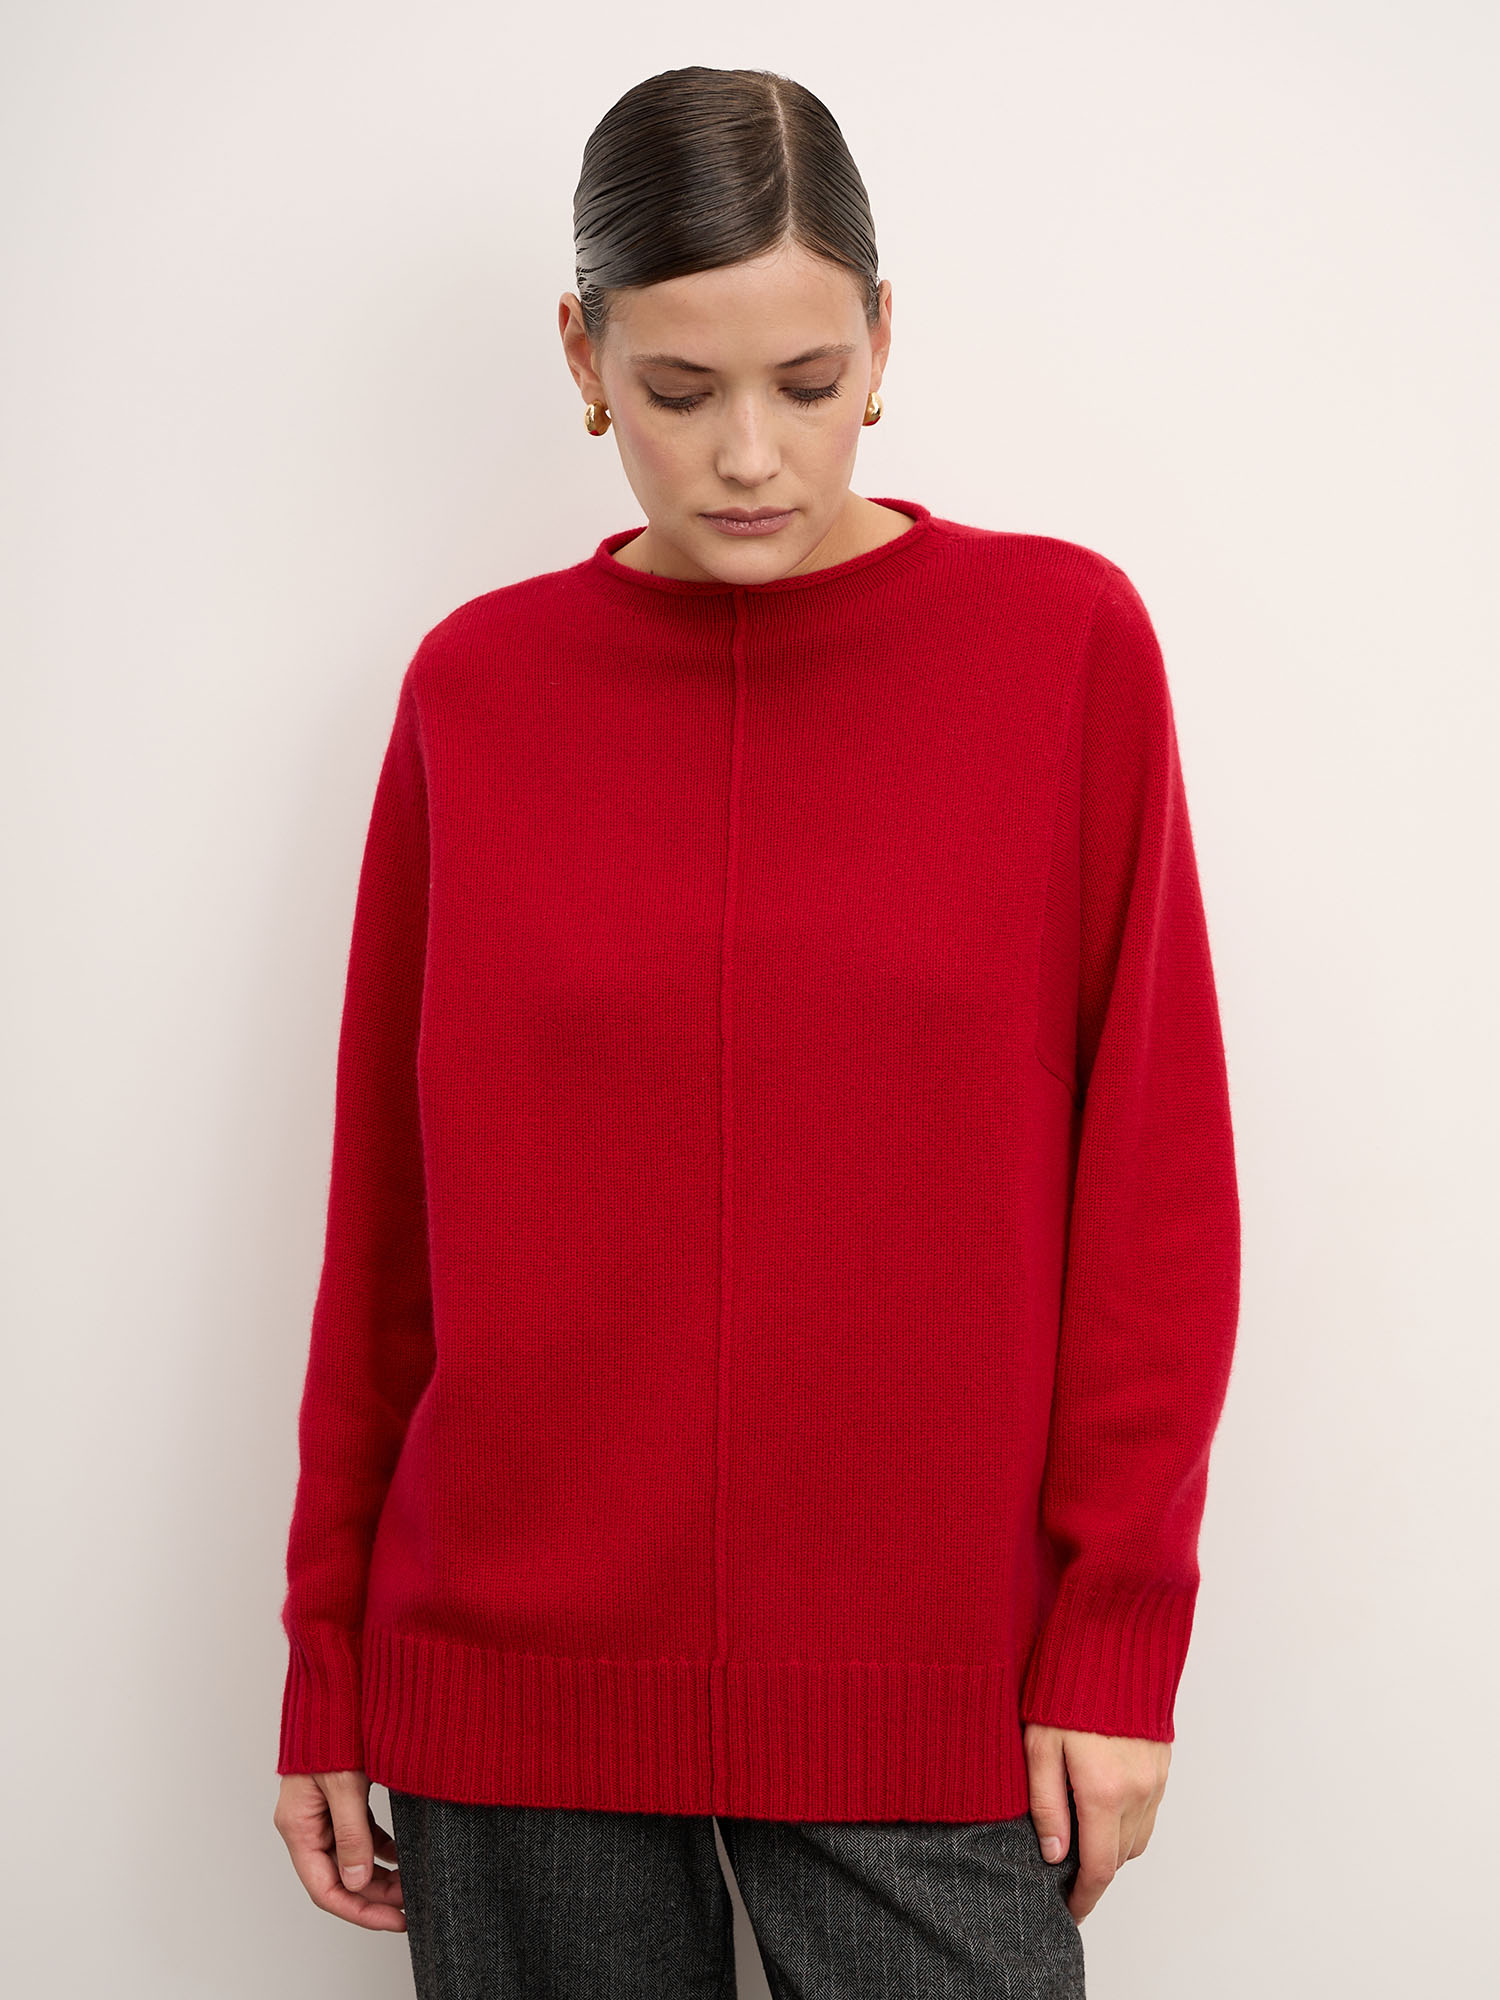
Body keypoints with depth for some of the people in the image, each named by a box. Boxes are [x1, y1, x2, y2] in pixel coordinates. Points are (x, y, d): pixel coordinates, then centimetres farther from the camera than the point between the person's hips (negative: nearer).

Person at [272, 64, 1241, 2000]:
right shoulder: (476, 684, 3)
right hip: (514, 1685, 2)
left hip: (925, 1695, -1)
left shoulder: (1061, 638, -1)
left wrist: (1118, 1628, -3)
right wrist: (327, 1659, 8)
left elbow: (1151, 1172, 0)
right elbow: (386, 1203, 6)